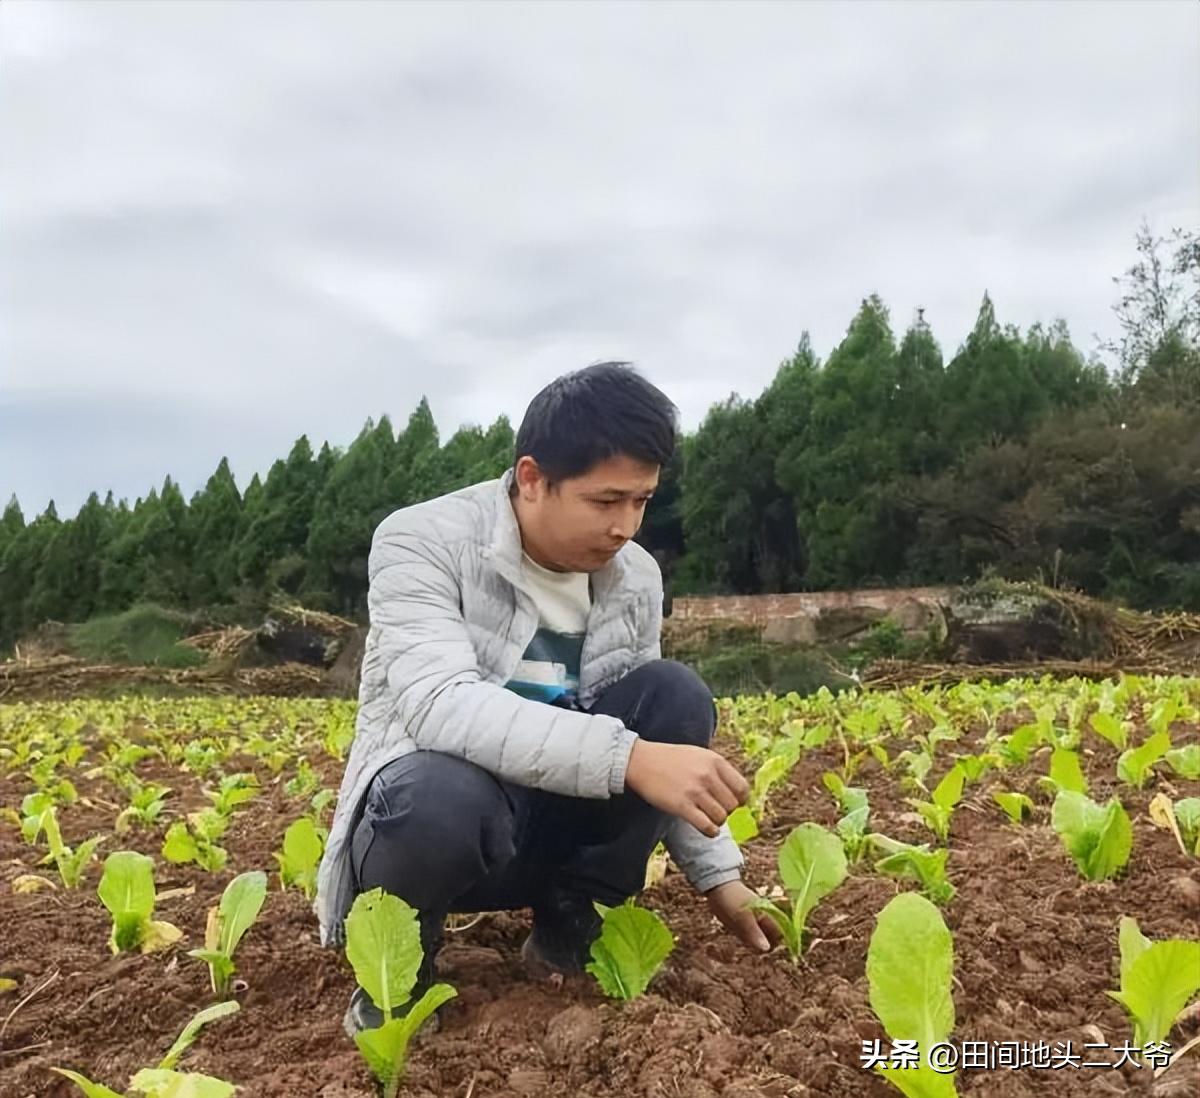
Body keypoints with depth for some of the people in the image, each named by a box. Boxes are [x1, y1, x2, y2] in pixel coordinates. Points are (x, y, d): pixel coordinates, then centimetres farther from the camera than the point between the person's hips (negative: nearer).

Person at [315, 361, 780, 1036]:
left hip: (547, 825, 5)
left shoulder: (636, 578, -2)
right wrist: (626, 759, -43)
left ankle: (572, 926, -1)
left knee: (678, 696, -17)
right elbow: (438, 706, -34)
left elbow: (661, 737, 6)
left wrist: (720, 876, 0)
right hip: (422, 806, -4)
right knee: (448, 795, -40)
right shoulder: (423, 542, -18)